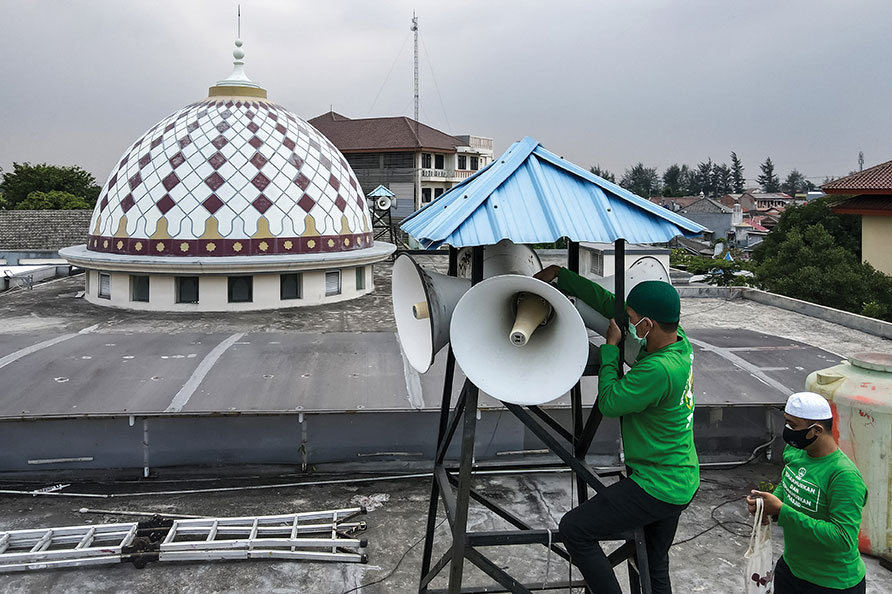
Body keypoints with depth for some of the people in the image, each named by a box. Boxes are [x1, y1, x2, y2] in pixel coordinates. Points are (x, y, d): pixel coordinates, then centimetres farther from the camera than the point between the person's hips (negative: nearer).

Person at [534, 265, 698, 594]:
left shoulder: (658, 369, -31)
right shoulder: (678, 340, -3)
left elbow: (608, 403, -17)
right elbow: (609, 303, 3)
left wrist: (610, 347, -9)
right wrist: (559, 275, 6)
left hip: (656, 488, -9)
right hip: (683, 483, 9)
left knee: (573, 529, -2)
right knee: (655, 567, 23)